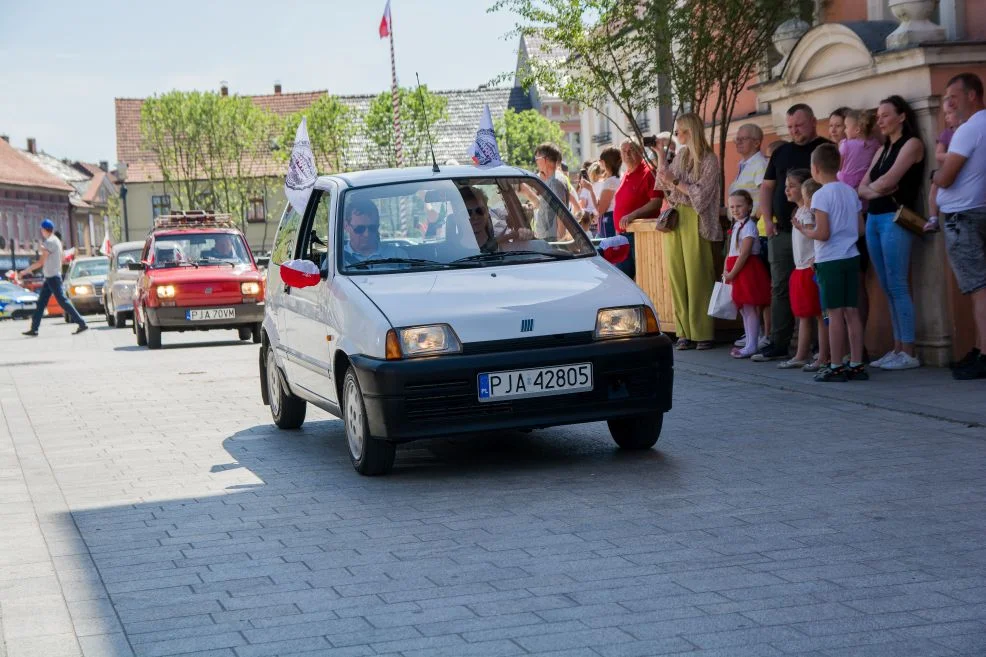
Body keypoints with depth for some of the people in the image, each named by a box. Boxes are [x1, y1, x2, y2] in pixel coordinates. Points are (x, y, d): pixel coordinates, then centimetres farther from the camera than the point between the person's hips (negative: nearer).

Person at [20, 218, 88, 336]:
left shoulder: (50, 242, -17)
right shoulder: (56, 241, 13)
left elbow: (40, 262, -18)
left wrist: (25, 271, -11)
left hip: (52, 277, -10)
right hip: (49, 277, 10)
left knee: (63, 301, -9)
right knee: (40, 303, 9)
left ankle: (82, 324, -10)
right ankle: (34, 329, 11)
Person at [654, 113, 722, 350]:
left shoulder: (709, 159, -5)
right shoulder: (680, 156, 15)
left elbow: (701, 193, -11)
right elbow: (665, 186, 17)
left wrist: (675, 182, -11)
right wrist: (661, 155, 10)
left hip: (694, 221, -7)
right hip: (674, 219, 7)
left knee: (697, 278, -6)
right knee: (677, 276, 3)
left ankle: (702, 333, -2)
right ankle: (684, 332, 6)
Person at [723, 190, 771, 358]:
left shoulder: (748, 226, -14)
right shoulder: (737, 225, 15)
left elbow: (744, 254, -19)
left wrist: (731, 273, -16)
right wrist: (727, 272, 6)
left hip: (747, 270, -10)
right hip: (738, 272, 10)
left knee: (750, 308, -7)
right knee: (744, 309, 13)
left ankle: (751, 346, -5)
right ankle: (750, 344, 19)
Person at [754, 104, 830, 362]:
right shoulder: (781, 152, 17)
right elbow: (767, 187, 20)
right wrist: (767, 219, 6)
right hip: (781, 231, 6)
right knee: (779, 288, 7)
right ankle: (778, 345, 12)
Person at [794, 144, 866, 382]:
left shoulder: (821, 195, -12)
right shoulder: (850, 192, 8)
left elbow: (823, 233, -17)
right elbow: (860, 228, 11)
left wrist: (804, 229, 0)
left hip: (830, 260, -6)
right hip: (851, 257, 6)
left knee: (835, 314, -3)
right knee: (851, 312, 8)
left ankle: (836, 367, 0)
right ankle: (856, 365, 10)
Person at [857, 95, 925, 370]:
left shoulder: (912, 143, -2)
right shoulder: (882, 150, 21)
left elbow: (889, 180, -14)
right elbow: (862, 189, 13)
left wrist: (872, 185, 4)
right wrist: (874, 191, -7)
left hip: (895, 218, -8)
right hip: (873, 219, 8)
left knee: (897, 286, -10)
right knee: (888, 288, 6)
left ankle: (908, 352, -9)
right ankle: (897, 348, 7)